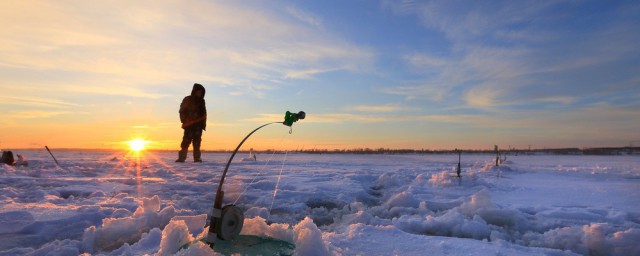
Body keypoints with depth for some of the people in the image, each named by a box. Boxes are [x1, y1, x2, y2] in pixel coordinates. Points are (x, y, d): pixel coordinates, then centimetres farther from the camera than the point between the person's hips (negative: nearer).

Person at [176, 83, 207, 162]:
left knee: (197, 141, 1)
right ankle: (181, 157, -9)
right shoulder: (187, 100, 5)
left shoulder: (201, 101, 17)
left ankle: (197, 158, 2)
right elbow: (182, 111, 2)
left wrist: (204, 123, 8)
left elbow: (204, 113, 17)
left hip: (198, 125, 4)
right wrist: (184, 121, -9)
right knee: (186, 141, -11)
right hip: (189, 124, -4)